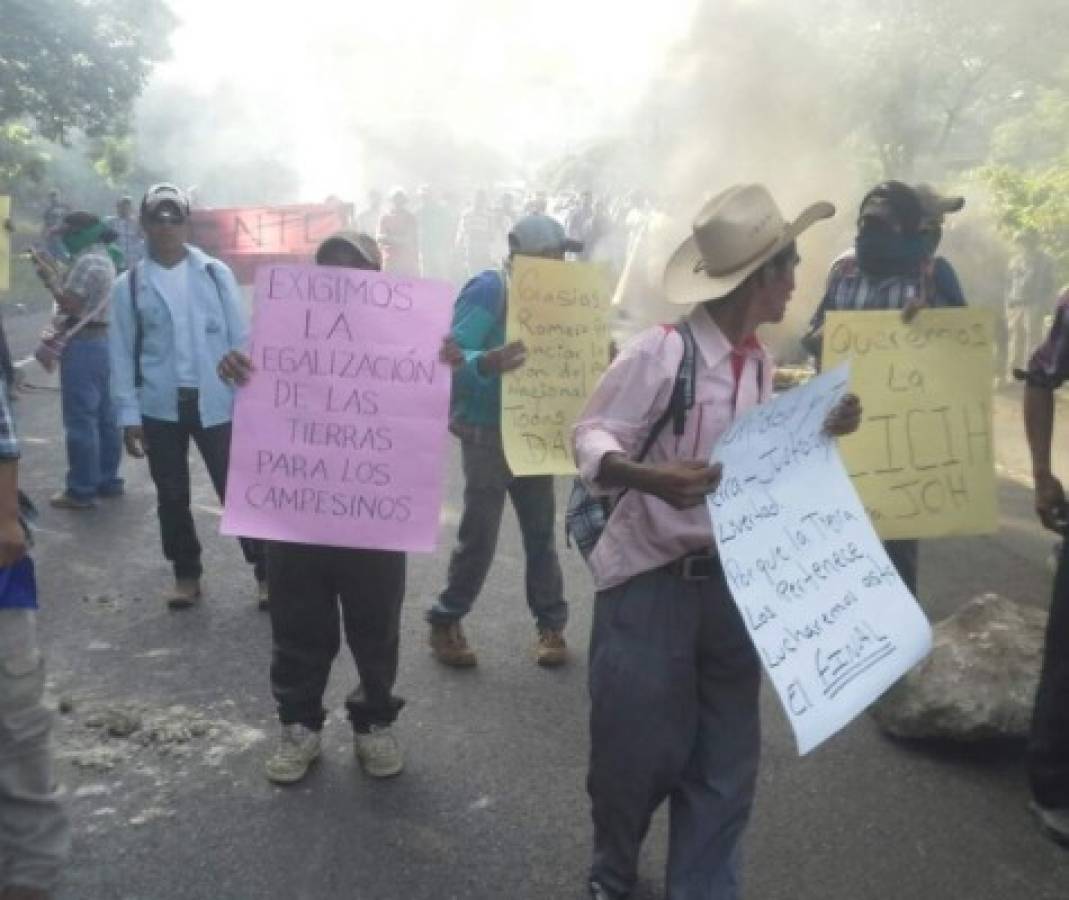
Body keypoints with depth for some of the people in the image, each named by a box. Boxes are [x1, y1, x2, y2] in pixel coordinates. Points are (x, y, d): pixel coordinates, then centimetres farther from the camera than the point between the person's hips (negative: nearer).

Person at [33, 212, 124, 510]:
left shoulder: (88, 261, -15)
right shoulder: (102, 258, 17)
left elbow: (70, 304, -18)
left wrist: (49, 278, -8)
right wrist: (55, 276, 11)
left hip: (83, 344, -11)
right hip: (101, 340, 11)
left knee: (80, 418, -6)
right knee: (104, 415, 13)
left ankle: (81, 490, -2)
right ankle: (107, 480, 20)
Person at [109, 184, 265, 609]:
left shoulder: (216, 274, 1)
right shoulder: (129, 285, 2)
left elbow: (240, 339, 1)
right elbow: (123, 354, 3)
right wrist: (129, 414, -3)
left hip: (215, 402, -1)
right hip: (160, 407, 2)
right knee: (172, 496, 11)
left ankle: (266, 572, 13)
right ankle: (186, 574, 27)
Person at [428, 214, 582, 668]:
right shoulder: (490, 288, -14)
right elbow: (451, 355, -24)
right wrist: (485, 363, -45)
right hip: (487, 433, -6)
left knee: (541, 532, 8)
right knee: (479, 537, -1)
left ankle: (551, 625, 18)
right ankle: (445, 624, 15)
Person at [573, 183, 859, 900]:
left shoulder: (760, 363, 7)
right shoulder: (663, 350, -17)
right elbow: (590, 438, -16)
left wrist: (822, 431, 1)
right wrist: (651, 478, -34)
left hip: (729, 580, 7)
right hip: (650, 581, -6)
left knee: (726, 764, 13)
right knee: (637, 755, 7)